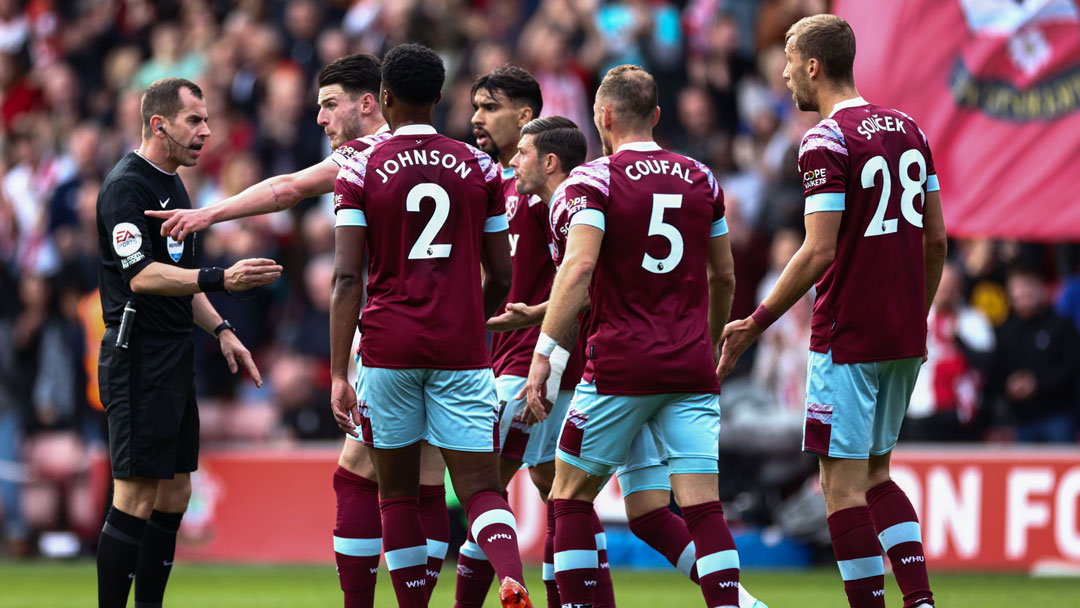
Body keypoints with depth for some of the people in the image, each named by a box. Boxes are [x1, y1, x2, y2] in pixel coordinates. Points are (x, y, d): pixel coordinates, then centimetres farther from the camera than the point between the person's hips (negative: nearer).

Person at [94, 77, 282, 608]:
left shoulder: (172, 185, 18)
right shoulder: (127, 185, -12)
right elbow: (141, 276, -24)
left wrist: (220, 330, 17)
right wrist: (221, 279, -32)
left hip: (173, 359, 10)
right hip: (138, 359, -10)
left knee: (174, 493, 9)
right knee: (137, 497, -12)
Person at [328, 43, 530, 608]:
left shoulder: (360, 172, -1)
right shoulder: (478, 168, 5)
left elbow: (347, 278, -7)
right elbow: (500, 276, 8)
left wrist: (338, 375, -8)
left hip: (389, 348, -1)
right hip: (461, 349, 1)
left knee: (397, 493, 12)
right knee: (481, 489, -1)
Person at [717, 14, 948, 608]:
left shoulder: (826, 141, -13)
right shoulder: (908, 130, 10)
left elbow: (819, 252, -18)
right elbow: (935, 239, 14)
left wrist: (754, 324, -11)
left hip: (847, 335, -8)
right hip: (905, 336, 8)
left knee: (843, 484, -3)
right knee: (875, 474, 17)